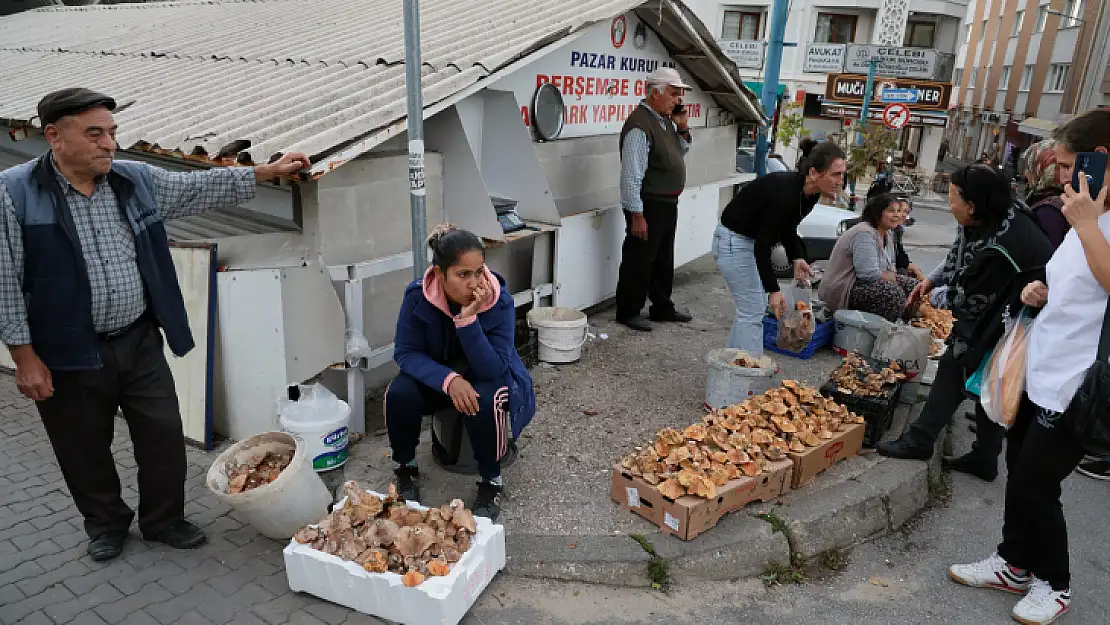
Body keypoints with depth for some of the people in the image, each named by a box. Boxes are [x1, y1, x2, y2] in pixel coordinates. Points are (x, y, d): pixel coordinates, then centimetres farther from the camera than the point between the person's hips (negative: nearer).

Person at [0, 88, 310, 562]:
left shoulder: (138, 180, 2)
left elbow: (203, 187, 10)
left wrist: (269, 171, 5)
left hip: (140, 342, 4)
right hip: (70, 355, -3)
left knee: (163, 435, 9)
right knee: (85, 448, 13)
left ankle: (163, 520, 30)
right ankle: (106, 524, 36)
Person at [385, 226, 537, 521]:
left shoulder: (500, 301, -27)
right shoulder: (417, 295, -23)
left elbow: (492, 370, -31)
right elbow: (405, 352, -18)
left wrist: (468, 318, -44)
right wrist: (449, 379, -35)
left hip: (487, 377, -2)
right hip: (436, 376, 2)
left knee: (484, 401, -35)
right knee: (399, 394, -27)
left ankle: (492, 482, -10)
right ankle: (406, 467, 1)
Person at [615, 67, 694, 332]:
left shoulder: (666, 120, 10)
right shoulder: (640, 125, -19)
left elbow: (678, 154, 25)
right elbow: (631, 174, -22)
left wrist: (683, 130, 6)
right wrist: (637, 215, -23)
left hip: (668, 204, 10)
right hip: (648, 205, -10)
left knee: (664, 259, 19)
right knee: (639, 260, 1)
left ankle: (662, 307, 32)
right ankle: (628, 312, 14)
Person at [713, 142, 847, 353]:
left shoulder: (809, 194, -4)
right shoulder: (785, 192, -30)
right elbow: (762, 245, -28)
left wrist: (797, 258, -1)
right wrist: (774, 290, -27)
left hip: (751, 240, 9)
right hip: (733, 241, -9)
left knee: (749, 310, 14)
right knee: (752, 312, -8)